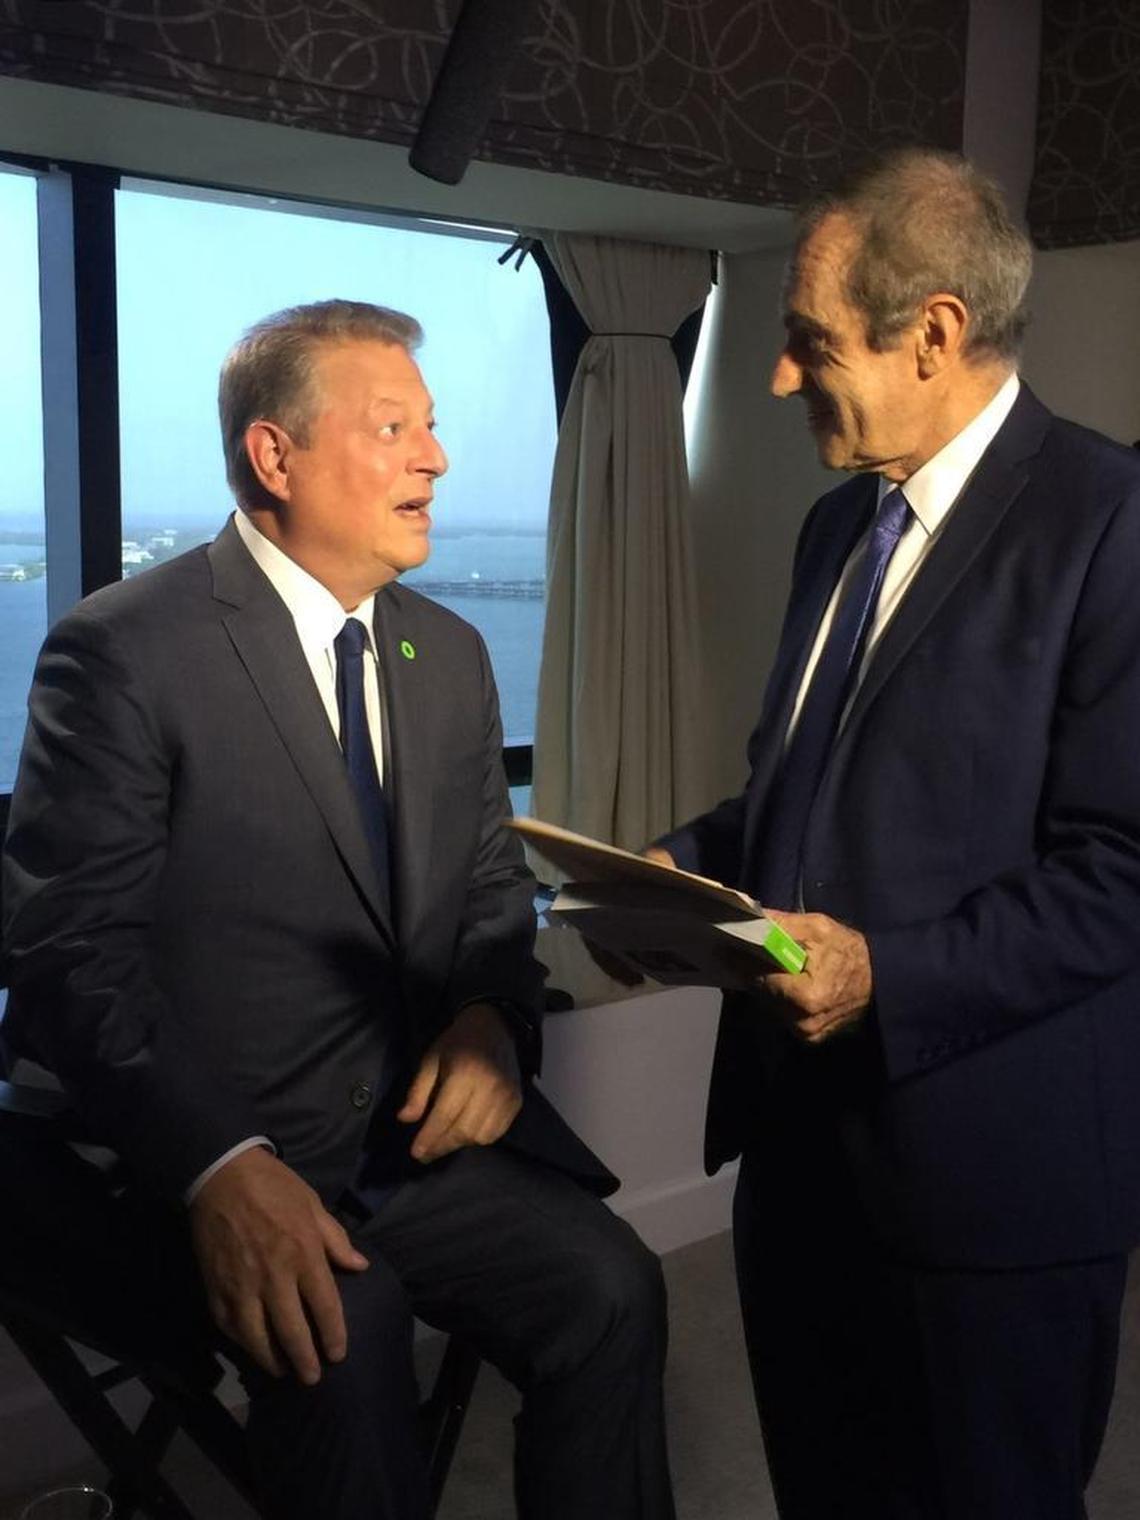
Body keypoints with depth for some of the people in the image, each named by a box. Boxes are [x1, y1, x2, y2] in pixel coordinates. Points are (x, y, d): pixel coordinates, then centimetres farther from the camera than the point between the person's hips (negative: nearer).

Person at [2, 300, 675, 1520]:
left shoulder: (451, 654, 11)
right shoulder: (123, 652, -9)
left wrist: (495, 1013, -6)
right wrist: (215, 1165, -25)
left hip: (427, 1129, 5)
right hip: (217, 1158, -4)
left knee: (612, 1289, -18)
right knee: (335, 1331, -30)